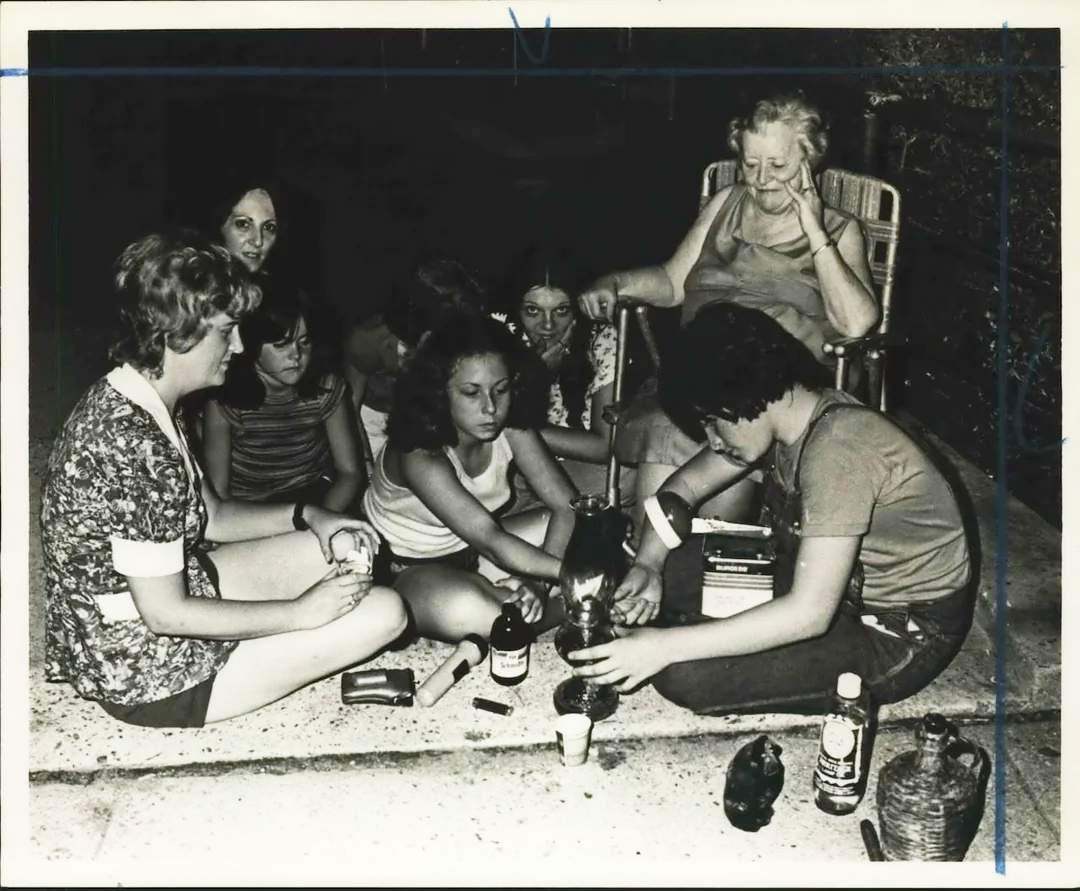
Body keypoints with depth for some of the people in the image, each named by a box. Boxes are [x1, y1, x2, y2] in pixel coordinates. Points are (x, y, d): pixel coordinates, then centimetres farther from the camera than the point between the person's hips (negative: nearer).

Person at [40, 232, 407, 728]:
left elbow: (209, 516, 13)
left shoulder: (124, 402, 2)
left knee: (336, 549, 13)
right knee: (384, 612, -12)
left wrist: (308, 517, 0)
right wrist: (301, 612, -19)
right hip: (145, 676, -10)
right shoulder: (137, 450, -31)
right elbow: (166, 615, -27)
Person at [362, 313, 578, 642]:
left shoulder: (511, 427, -14)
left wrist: (539, 581, -29)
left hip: (470, 551, 6)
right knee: (464, 609, -41)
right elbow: (491, 542, -39)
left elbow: (566, 506, -14)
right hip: (406, 570, -6)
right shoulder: (419, 456, -31)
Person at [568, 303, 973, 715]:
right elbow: (687, 483, 7)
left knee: (684, 673, -22)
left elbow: (808, 614, -35)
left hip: (902, 635, -8)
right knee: (672, 568, 0)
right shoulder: (789, 412, -4)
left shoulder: (835, 448, -31)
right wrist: (646, 566, -12)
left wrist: (665, 646, -34)